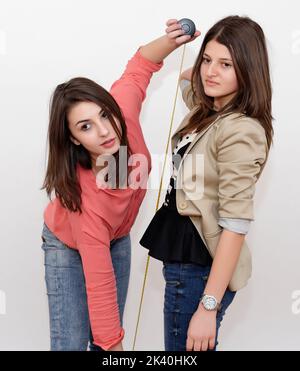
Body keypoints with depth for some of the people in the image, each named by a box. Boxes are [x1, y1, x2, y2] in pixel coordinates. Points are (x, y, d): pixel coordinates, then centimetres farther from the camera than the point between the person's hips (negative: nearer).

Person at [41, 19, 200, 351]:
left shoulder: (122, 111, -32)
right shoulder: (84, 199, -42)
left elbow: (138, 67, -10)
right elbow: (99, 283, -36)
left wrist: (170, 41, -29)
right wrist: (114, 346, -29)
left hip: (116, 239, 5)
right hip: (69, 247, -5)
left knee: (104, 335, 7)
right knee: (72, 342, -7)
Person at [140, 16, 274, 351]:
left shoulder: (240, 131, -21)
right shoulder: (206, 110, 7)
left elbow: (236, 225, -24)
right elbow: (186, 78, 31)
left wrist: (209, 305, -25)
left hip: (201, 266, -9)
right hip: (186, 254, 9)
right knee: (192, 346, 23)